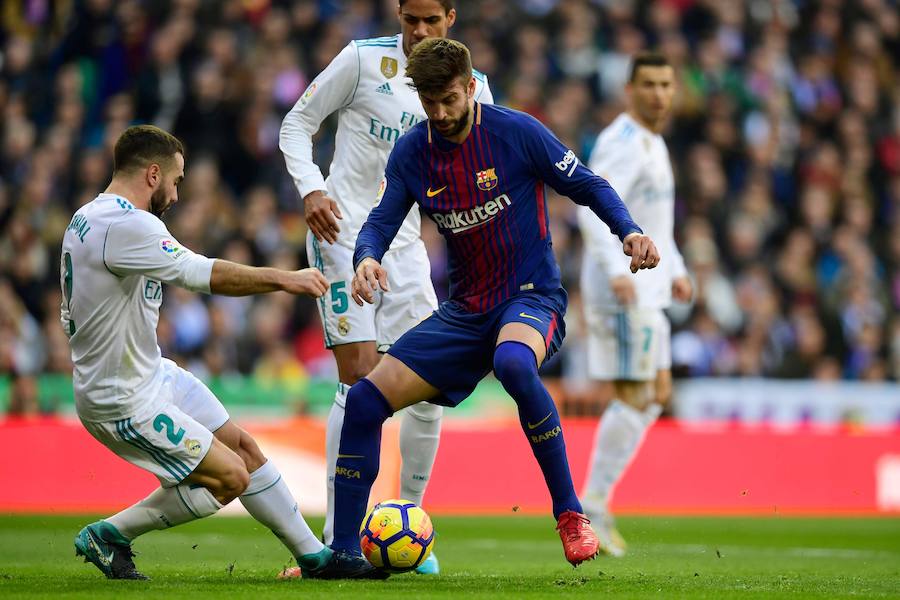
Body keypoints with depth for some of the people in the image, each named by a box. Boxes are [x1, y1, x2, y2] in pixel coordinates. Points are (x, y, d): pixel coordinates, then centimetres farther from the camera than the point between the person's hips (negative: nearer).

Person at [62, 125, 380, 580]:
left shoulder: (86, 217, 8)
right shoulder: (125, 225, -26)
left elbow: (69, 317, 17)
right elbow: (205, 275, -26)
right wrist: (284, 279, -17)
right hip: (124, 401, -11)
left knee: (243, 448, 13)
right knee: (230, 478, -8)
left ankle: (316, 557, 22)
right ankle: (108, 536, 4)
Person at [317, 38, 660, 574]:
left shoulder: (516, 132, -10)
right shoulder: (411, 153, 2)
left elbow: (588, 186, -3)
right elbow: (380, 223, 2)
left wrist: (629, 231, -21)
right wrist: (368, 258, -22)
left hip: (532, 297, -5)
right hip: (465, 311, 5)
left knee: (512, 362, -41)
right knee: (366, 401, -8)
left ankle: (570, 514, -27)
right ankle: (343, 553, 4)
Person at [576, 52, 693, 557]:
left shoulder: (650, 144, 18)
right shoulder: (623, 144, -14)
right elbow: (594, 211, -27)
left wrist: (675, 270, 26)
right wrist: (617, 270, -37)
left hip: (642, 287, 10)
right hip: (623, 287, -10)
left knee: (656, 395, 11)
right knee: (634, 396, -10)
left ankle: (595, 500, 10)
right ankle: (593, 505, -6)